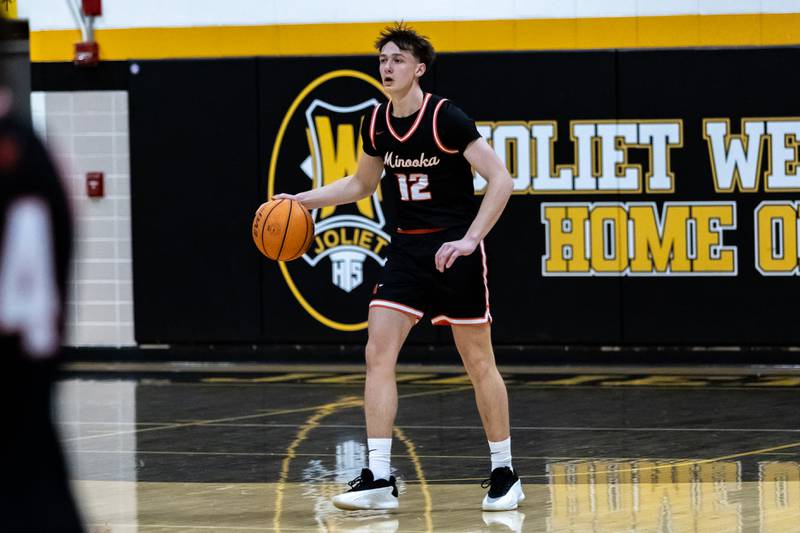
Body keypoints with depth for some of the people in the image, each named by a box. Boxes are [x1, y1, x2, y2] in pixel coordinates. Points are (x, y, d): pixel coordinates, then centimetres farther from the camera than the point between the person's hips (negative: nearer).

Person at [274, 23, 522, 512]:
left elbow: (501, 180, -18)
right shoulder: (377, 124, 4)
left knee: (478, 362, 2)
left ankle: (505, 475, 15)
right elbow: (362, 184, 22)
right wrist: (301, 200, 12)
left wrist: (470, 238, -25)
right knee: (378, 353, -7)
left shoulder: (446, 118, -16)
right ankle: (379, 480, -7)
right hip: (407, 248, 6)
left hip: (454, 249, -6)